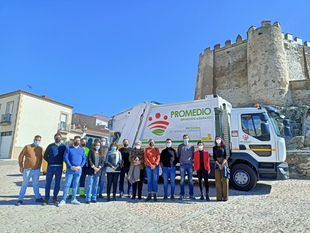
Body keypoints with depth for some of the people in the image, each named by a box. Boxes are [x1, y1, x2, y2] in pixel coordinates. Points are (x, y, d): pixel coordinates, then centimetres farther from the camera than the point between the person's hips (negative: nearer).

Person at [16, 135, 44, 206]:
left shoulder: (40, 149, 5)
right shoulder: (27, 147, -4)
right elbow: (21, 156, -1)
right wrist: (21, 166, -3)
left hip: (36, 170, 3)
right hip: (27, 169, -3)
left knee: (36, 184, 13)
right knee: (24, 184, 6)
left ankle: (38, 197, 23)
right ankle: (20, 199, 17)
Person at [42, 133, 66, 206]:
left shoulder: (63, 147, 6)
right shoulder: (50, 146, 5)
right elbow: (45, 156, 10)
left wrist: (61, 162, 1)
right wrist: (50, 162, 6)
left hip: (59, 167, 0)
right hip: (50, 166, 0)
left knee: (57, 183, 6)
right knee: (48, 183, 2)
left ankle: (55, 198, 17)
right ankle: (46, 199, 12)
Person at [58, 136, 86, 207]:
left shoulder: (82, 150, 11)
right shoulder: (68, 148, 3)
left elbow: (84, 159, 7)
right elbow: (65, 158, -5)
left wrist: (80, 166, -10)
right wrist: (71, 166, -15)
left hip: (78, 170, 3)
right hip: (70, 169, -2)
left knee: (75, 185, 10)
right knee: (67, 184, -3)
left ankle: (73, 199, 19)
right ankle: (63, 200, 5)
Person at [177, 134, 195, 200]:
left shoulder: (192, 146, 10)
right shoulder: (180, 146, 7)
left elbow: (193, 155, 16)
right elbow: (178, 155, 12)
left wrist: (191, 160, 2)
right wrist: (180, 161, 4)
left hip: (190, 164, 1)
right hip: (182, 165, -1)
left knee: (190, 180, 4)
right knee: (182, 180, -1)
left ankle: (191, 194, 12)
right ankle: (182, 195, 6)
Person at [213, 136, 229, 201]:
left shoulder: (223, 146, 8)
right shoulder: (214, 148, 10)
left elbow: (226, 156, 1)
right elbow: (214, 157, 3)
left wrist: (223, 164, -13)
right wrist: (219, 164, -11)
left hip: (224, 162, -1)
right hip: (217, 164, 1)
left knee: (224, 179, -4)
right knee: (218, 180, -1)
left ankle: (225, 196, 1)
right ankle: (219, 197, 3)